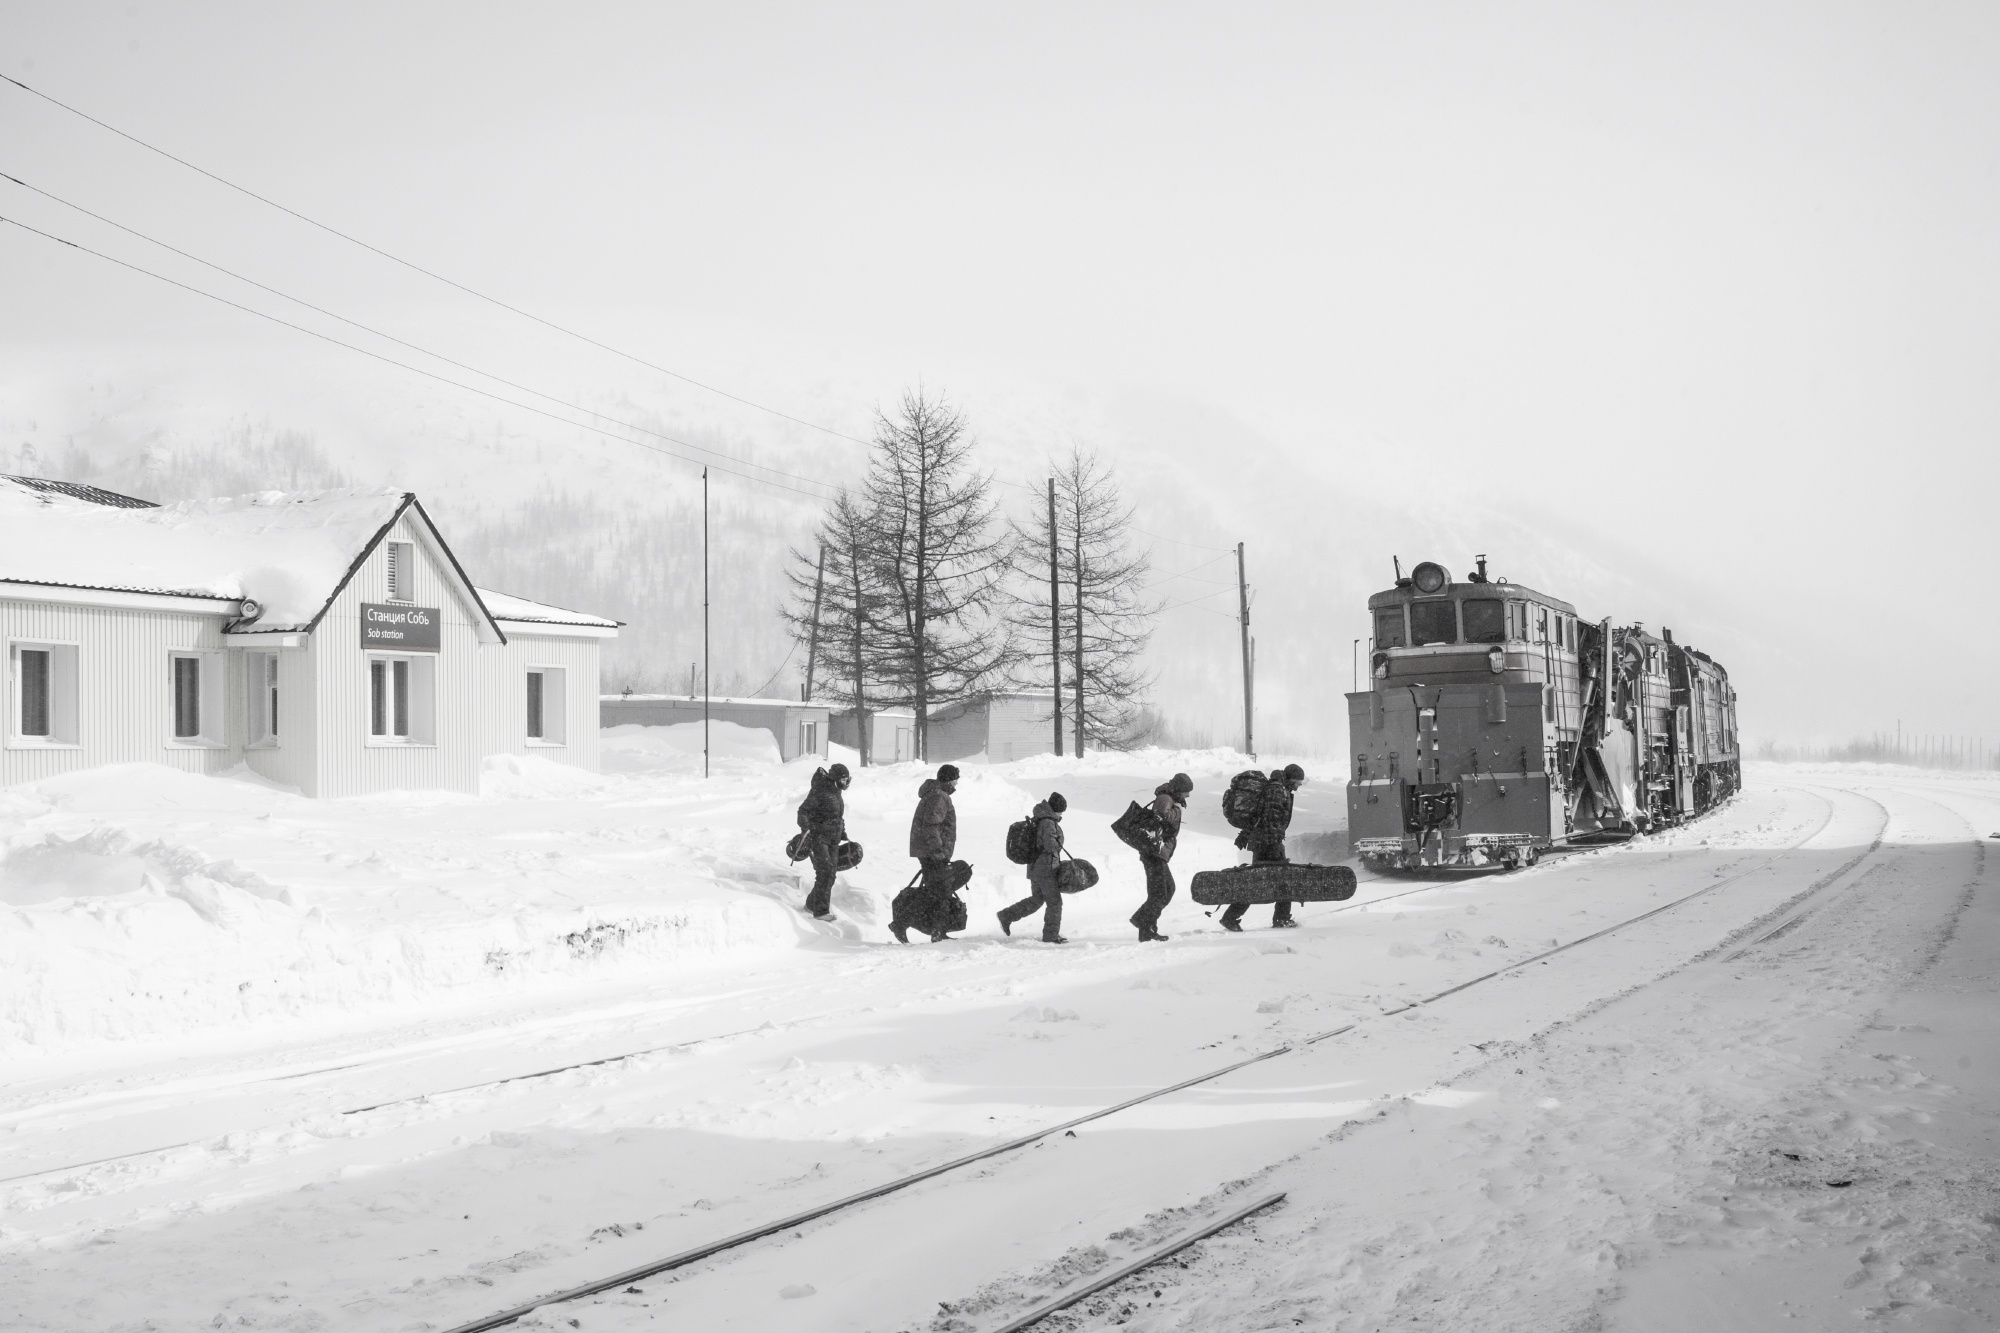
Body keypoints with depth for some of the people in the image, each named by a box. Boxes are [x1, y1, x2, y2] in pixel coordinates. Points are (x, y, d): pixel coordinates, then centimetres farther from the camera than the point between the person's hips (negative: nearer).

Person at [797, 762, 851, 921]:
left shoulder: (836, 792, 15)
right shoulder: (820, 791, -12)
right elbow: (803, 811, -16)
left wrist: (843, 835, 27)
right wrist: (806, 830, -29)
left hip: (833, 839, 9)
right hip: (818, 837, -9)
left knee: (830, 875, 7)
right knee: (825, 871, -18)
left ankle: (812, 904, 21)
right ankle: (821, 911, -17)